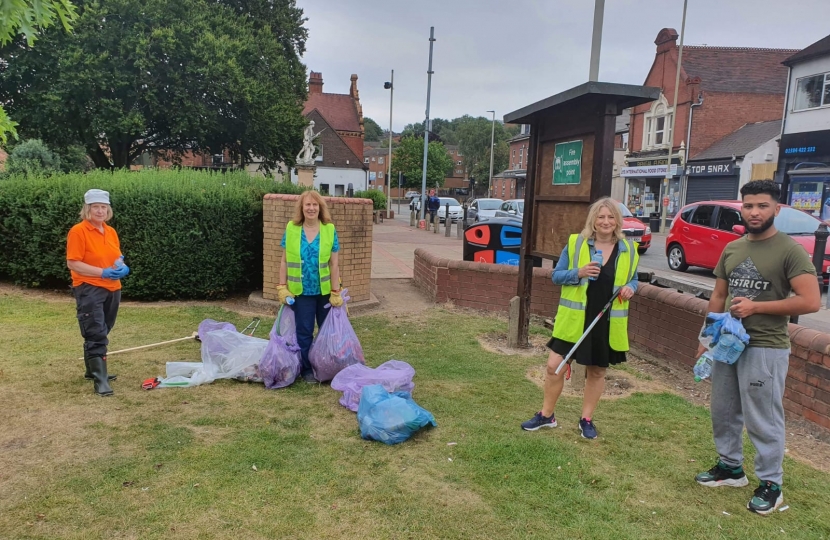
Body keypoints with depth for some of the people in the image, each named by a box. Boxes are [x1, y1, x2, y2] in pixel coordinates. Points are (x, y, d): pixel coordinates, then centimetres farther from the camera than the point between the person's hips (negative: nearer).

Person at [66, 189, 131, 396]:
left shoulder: (111, 232, 10)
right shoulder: (78, 232, -10)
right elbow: (73, 263, -14)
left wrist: (122, 267, -3)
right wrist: (102, 272, -22)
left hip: (112, 289, 7)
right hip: (89, 289, -7)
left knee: (101, 333, 16)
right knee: (96, 335, -9)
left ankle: (93, 369, 31)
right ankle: (99, 380, -8)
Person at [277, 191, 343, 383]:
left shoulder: (330, 230, -5)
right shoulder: (291, 229, -3)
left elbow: (334, 264, -4)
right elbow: (284, 261, 2)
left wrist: (335, 292, -6)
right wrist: (282, 287, -3)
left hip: (325, 291, 0)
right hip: (301, 291, 0)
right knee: (304, 332, 7)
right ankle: (306, 369, 22)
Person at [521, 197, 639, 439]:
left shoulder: (628, 249, 2)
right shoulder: (576, 243, -4)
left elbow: (632, 279, 14)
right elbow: (556, 275, -1)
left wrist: (630, 288, -9)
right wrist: (578, 273, -20)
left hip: (608, 322, 2)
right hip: (574, 319, -1)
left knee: (597, 371, 13)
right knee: (554, 367, 0)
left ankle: (586, 419, 31)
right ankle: (546, 415, 21)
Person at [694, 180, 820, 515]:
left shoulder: (790, 251, -11)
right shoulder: (731, 249, 9)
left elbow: (811, 302, -17)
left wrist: (755, 306, -17)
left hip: (765, 349, -7)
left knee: (763, 419, 2)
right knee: (723, 411, 16)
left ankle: (771, 484, 19)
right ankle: (730, 467, 34)